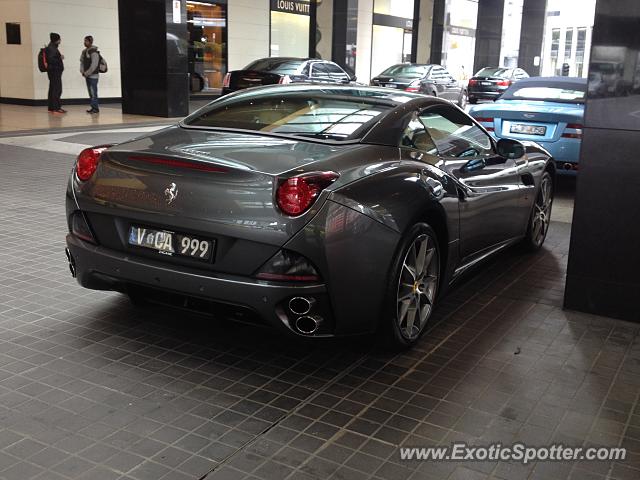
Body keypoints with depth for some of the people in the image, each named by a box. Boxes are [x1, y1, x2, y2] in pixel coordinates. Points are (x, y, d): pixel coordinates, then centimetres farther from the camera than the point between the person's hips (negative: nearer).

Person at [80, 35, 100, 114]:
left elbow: (94, 65, -18)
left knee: (93, 92, -9)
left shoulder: (94, 52, -12)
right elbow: (82, 61, 18)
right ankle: (94, 107, 16)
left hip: (93, 76, -8)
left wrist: (87, 73, -14)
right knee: (90, 92, 10)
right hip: (87, 76, 8)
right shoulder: (84, 51, 13)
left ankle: (95, 108, -4)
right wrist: (82, 71, 2)